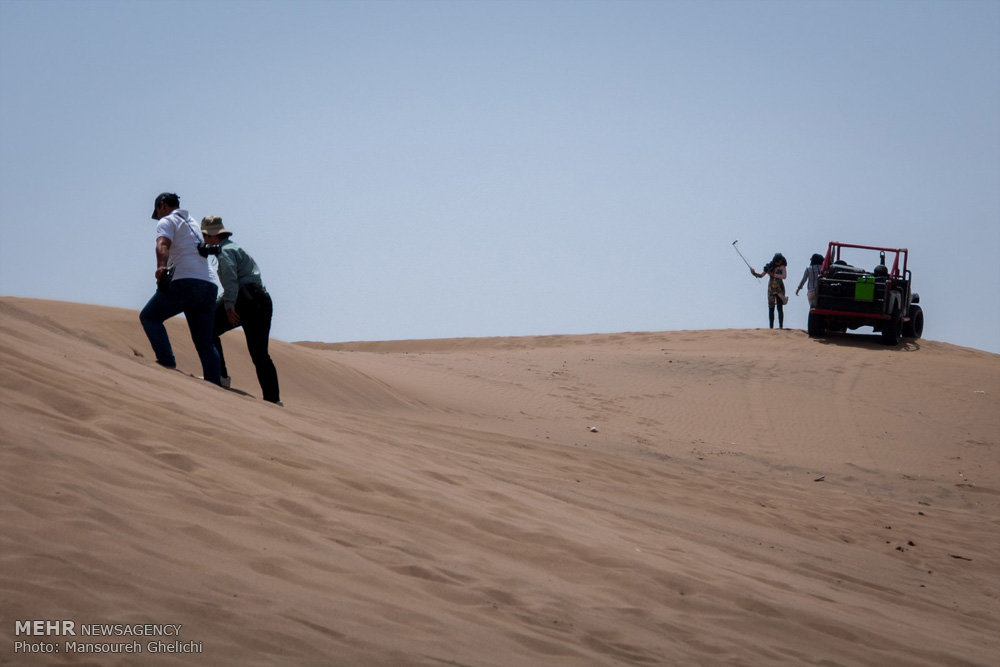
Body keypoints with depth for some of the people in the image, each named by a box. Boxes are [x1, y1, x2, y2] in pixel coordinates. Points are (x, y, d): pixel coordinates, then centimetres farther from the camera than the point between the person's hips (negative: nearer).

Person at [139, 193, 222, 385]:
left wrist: (161, 267, -31)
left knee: (149, 316, 5)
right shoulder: (193, 223, 30)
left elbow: (163, 245, -14)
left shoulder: (167, 221, 6)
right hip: (210, 285, 7)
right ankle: (214, 384, -2)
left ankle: (167, 361, -11)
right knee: (204, 342, 8)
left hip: (186, 281, -7)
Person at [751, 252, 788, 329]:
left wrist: (772, 274, -23)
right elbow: (761, 275, 9)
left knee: (779, 308, -12)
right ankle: (771, 327, 5)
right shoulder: (769, 266, 6)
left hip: (779, 289, -4)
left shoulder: (782, 266, -4)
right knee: (771, 308, 2)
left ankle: (781, 326, -13)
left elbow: (784, 276, -20)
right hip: (771, 289, 4)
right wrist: (754, 273, -10)